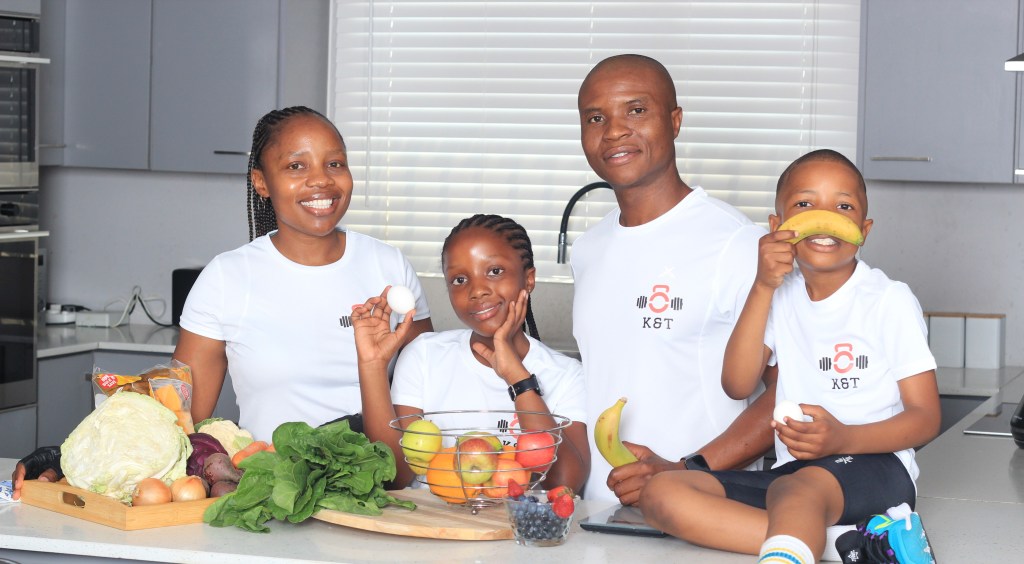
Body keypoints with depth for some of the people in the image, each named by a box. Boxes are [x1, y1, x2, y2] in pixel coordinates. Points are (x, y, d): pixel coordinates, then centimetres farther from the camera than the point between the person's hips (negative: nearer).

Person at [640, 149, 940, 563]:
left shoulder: (891, 301, 1)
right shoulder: (779, 296, 13)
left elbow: (925, 418, -3)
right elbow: (737, 385, -1)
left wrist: (843, 438, -22)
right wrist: (762, 287, -9)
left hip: (875, 465, -5)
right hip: (792, 471, 6)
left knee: (801, 487, -40)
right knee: (660, 494, -19)